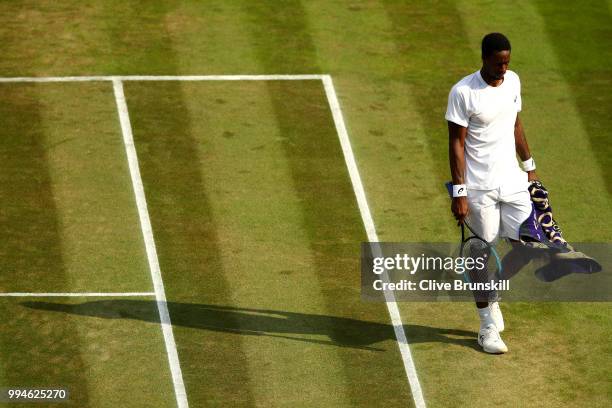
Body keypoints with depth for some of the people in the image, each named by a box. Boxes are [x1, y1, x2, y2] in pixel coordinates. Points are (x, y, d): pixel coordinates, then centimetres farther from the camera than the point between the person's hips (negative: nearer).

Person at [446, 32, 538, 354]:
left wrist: (529, 167, 19)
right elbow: (456, 143, -13)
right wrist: (459, 193, -17)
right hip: (479, 189, -6)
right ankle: (488, 325, 15)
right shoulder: (463, 93, -15)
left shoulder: (512, 81, 5)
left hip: (513, 182, 6)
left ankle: (492, 298, 27)